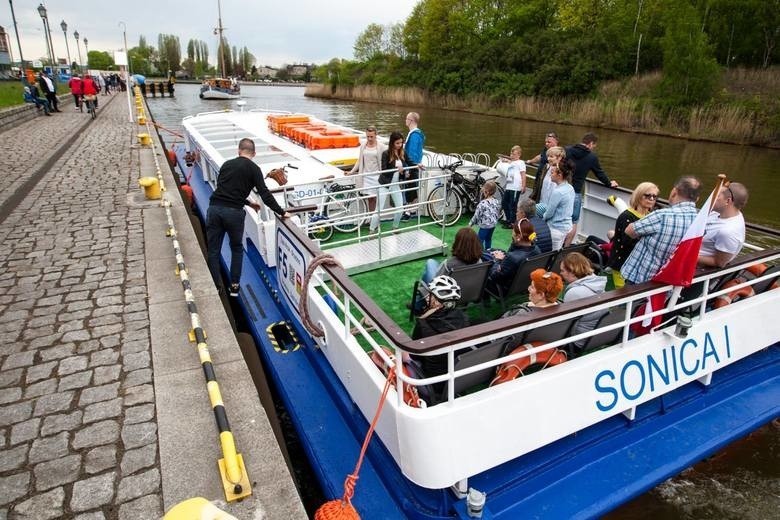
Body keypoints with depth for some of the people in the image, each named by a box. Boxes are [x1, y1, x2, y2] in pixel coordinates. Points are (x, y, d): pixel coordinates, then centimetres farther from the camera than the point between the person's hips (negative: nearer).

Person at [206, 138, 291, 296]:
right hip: (234, 212, -3)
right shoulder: (253, 169, 5)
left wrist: (248, 203, 38)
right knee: (237, 249, 19)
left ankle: (216, 288, 13)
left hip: (214, 208, 3)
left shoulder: (226, 164, 19)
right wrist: (281, 213, 3)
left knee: (213, 250, 12)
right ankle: (234, 286, 19)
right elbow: (265, 194, -3)